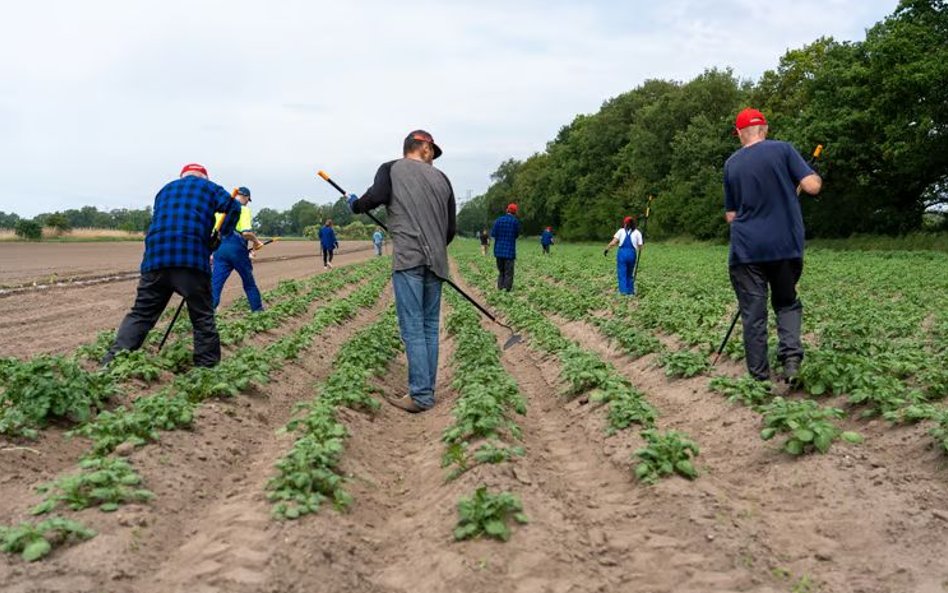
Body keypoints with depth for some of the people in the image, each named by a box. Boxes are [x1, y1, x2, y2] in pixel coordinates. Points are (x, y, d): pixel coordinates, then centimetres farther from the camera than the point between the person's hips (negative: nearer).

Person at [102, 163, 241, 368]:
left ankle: (112, 362, -2)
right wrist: (221, 235, 13)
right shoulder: (209, 187, 19)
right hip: (192, 260, -4)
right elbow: (233, 207, 3)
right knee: (203, 318, 5)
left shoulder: (165, 190, 30)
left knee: (140, 314, 8)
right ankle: (208, 367, 7)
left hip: (155, 258, 4)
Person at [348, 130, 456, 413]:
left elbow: (376, 197, -12)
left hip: (408, 259, -4)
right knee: (430, 327, 10)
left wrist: (355, 204, 9)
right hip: (436, 262, 4)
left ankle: (421, 395, -6)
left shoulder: (391, 169, 7)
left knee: (413, 328, -5)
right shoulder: (441, 178, 17)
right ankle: (426, 390, 14)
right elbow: (451, 227, 16)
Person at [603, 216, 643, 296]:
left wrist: (606, 249, 2)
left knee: (622, 274, 0)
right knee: (630, 274, 16)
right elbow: (640, 246, 5)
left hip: (622, 253, -2)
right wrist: (642, 243, 25)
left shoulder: (621, 231, 6)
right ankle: (630, 291, 17)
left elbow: (613, 242, -6)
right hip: (632, 254, 2)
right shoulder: (637, 232, 9)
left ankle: (623, 291, -7)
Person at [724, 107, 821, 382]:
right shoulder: (782, 149, -1)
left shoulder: (731, 164, 6)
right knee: (787, 303, 18)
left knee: (753, 314, 4)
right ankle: (791, 355, -4)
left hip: (747, 248, 0)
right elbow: (812, 186, -8)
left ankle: (759, 376, 6)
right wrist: (815, 177, 14)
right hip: (786, 245, 0)